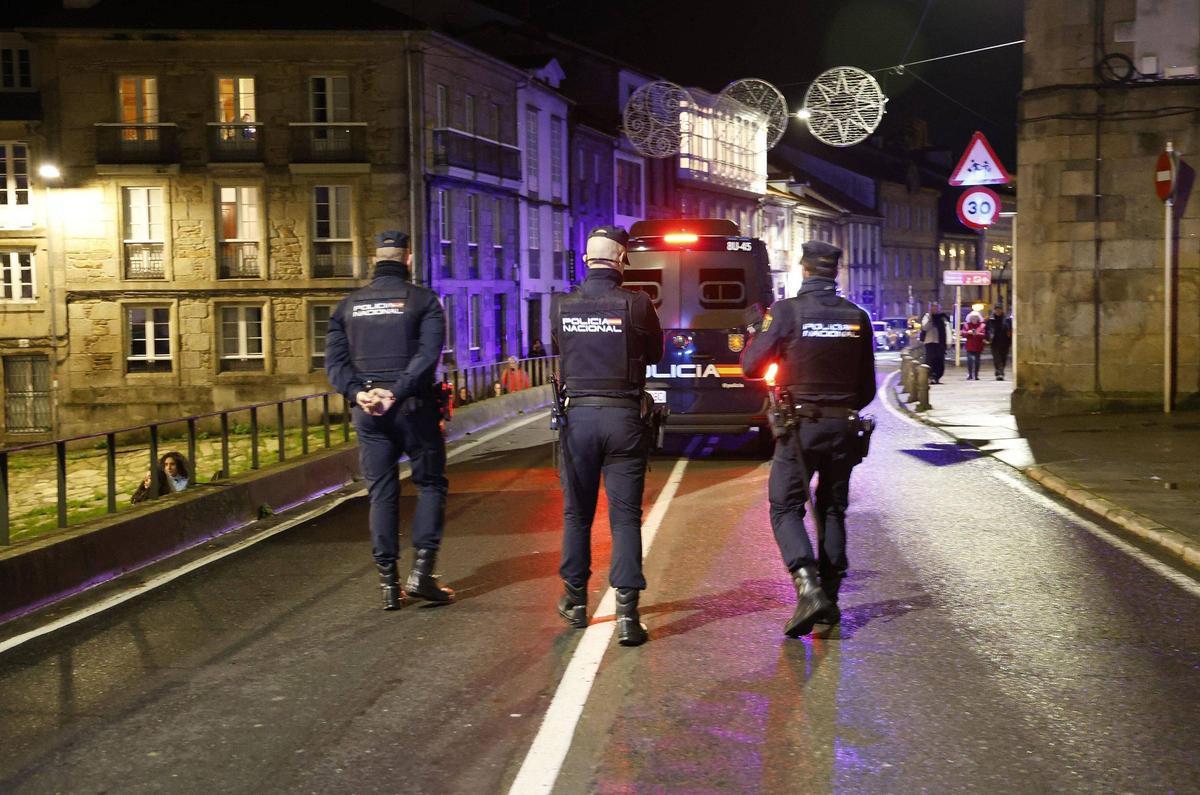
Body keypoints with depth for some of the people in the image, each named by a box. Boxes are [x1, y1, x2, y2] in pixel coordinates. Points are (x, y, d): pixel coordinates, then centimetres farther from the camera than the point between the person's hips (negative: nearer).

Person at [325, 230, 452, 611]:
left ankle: (388, 583, 8)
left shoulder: (349, 304, 10)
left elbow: (334, 359, 2)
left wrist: (357, 392, -10)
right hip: (413, 407, -3)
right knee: (430, 483, 9)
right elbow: (428, 354, -15)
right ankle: (421, 570, -2)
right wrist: (398, 391, -19)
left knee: (381, 492, 8)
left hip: (368, 411, 3)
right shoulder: (423, 299, -1)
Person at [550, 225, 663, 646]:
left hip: (578, 417, 2)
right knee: (625, 516, 2)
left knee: (576, 512, 16)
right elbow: (655, 354, 6)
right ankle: (626, 612, -3)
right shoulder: (637, 305, -9)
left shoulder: (562, 306, -3)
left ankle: (575, 601, 29)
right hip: (624, 418, -2)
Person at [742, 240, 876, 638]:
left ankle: (808, 586, -17)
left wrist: (754, 335, 12)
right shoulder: (857, 317, 3)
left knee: (785, 507, 2)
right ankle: (830, 595, 17)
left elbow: (751, 366, -7)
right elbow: (867, 385, 9)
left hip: (800, 425, -4)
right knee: (833, 509, 15)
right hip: (843, 426, 4)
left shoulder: (786, 311, -10)